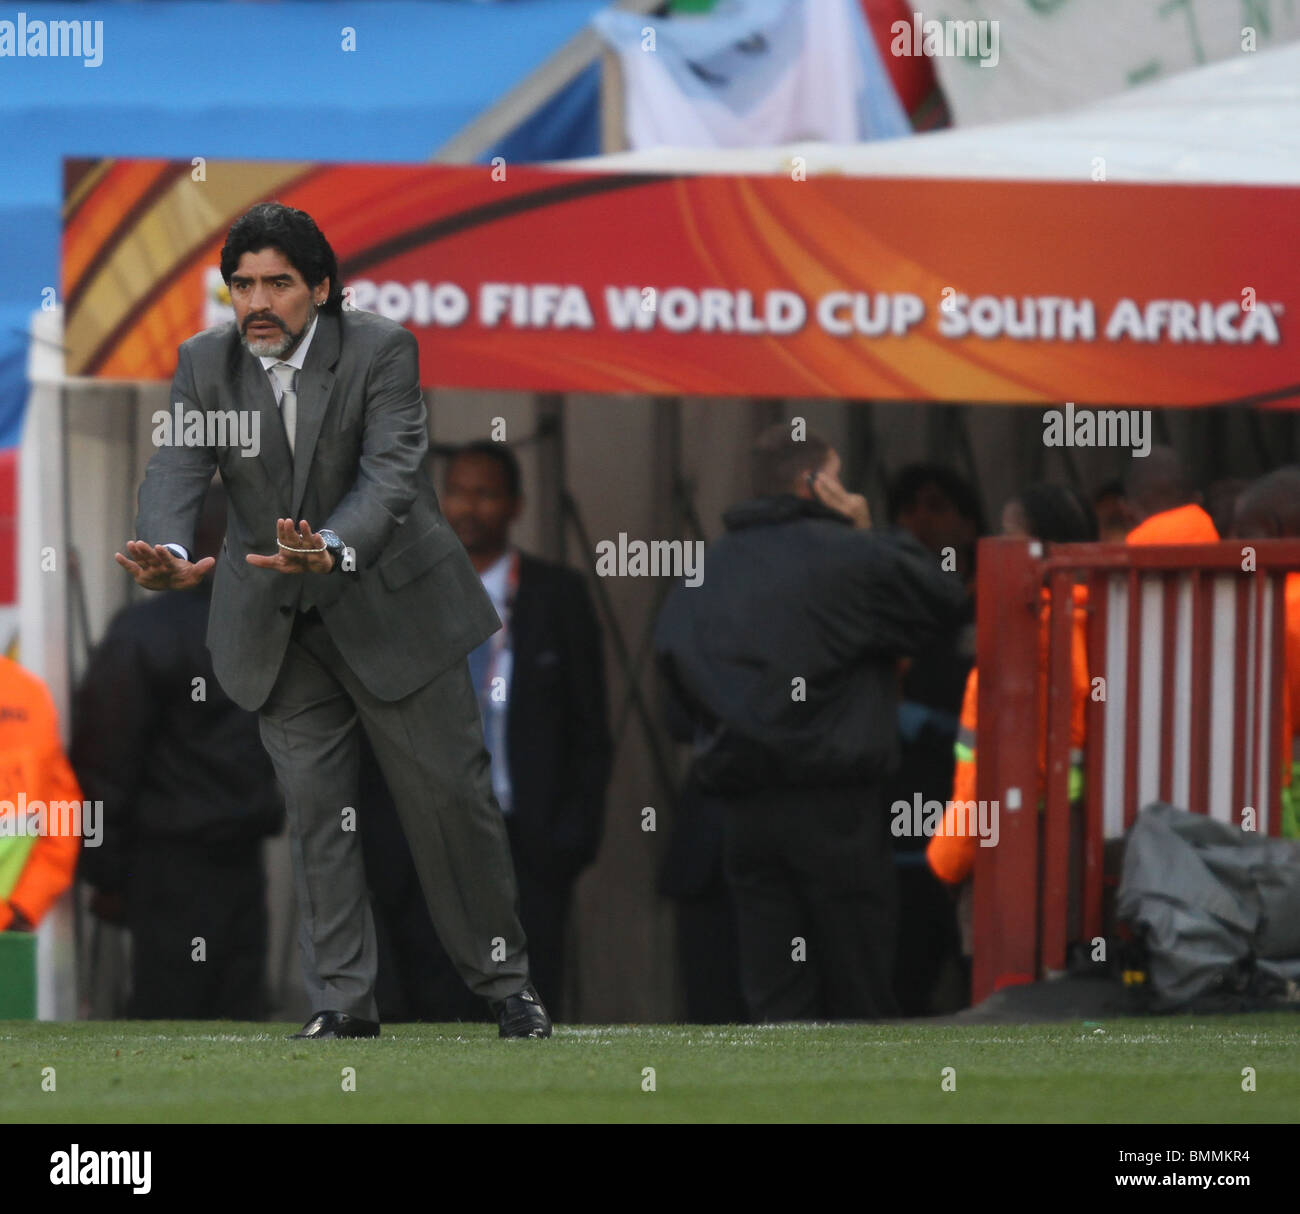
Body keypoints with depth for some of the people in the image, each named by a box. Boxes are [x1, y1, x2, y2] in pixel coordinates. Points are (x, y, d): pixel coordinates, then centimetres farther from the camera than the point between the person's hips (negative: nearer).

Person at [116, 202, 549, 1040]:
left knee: (452, 796, 3)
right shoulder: (205, 362, -4)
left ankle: (505, 983, 16)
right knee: (314, 810, 2)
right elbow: (178, 468, -16)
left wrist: (333, 551, -47)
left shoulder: (382, 351, -15)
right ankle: (343, 1002, 7)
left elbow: (390, 471, -27)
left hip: (392, 607, -3)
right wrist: (169, 557, -39)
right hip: (279, 625, 3)